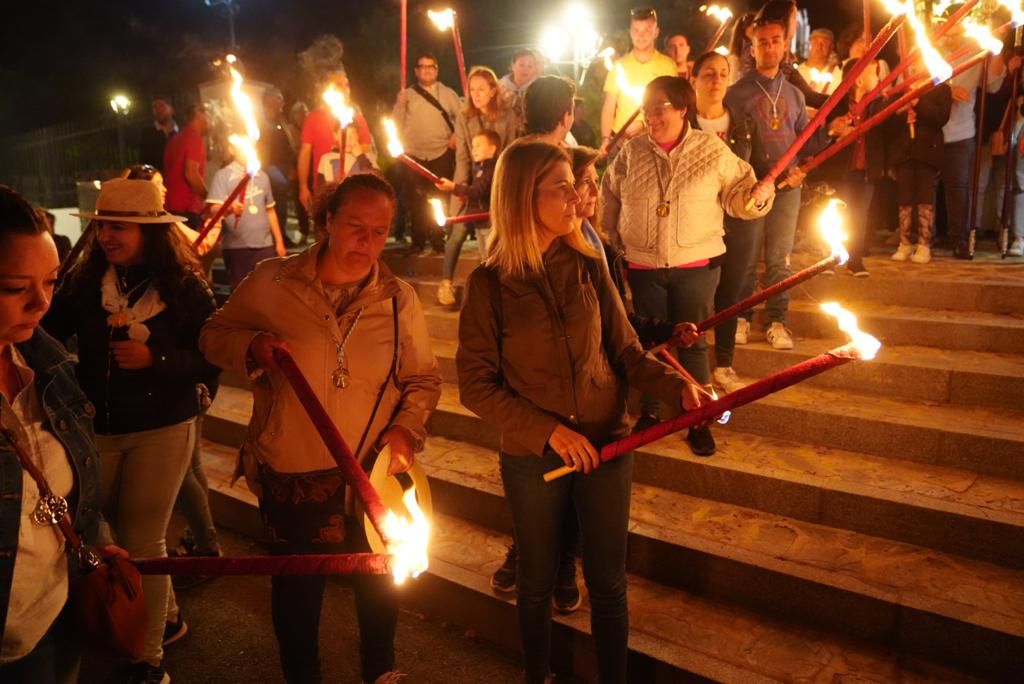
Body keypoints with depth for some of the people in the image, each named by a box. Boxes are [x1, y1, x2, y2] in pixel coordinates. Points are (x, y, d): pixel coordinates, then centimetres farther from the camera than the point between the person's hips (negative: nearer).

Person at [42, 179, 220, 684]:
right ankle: (166, 616, 41)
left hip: (161, 430, -5)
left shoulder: (184, 286, -12)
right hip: (96, 428, 5)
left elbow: (213, 359, -13)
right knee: (111, 533, 18)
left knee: (140, 541, 2)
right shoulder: (85, 280, -2)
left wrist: (155, 358, -24)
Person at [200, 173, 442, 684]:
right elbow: (214, 337, 2)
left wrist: (407, 427, -14)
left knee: (379, 583, 22)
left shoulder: (399, 299, -4)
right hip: (291, 476, -1)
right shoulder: (271, 283, -9)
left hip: (374, 473, 2)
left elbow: (424, 379, 3)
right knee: (297, 590, 18)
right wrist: (251, 346, -19)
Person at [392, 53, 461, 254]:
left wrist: (456, 136, -7)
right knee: (416, 201, 2)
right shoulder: (407, 94, 7)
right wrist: (400, 104, -12)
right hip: (413, 155, 0)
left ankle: (438, 240, 11)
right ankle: (418, 241, 11)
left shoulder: (448, 93, 9)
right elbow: (397, 125, 3)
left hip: (441, 153, 0)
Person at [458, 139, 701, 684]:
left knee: (608, 582, 12)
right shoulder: (490, 284, -12)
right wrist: (547, 430, -17)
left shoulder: (588, 265, -5)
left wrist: (676, 386, -18)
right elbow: (475, 385, -10)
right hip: (532, 458, -1)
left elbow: (625, 350, -1)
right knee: (537, 580, 18)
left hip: (607, 445, 2)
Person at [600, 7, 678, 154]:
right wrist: (606, 138, -6)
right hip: (620, 139, 1)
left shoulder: (667, 65, 1)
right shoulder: (619, 65, 7)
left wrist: (645, 124, -14)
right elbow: (609, 106, 6)